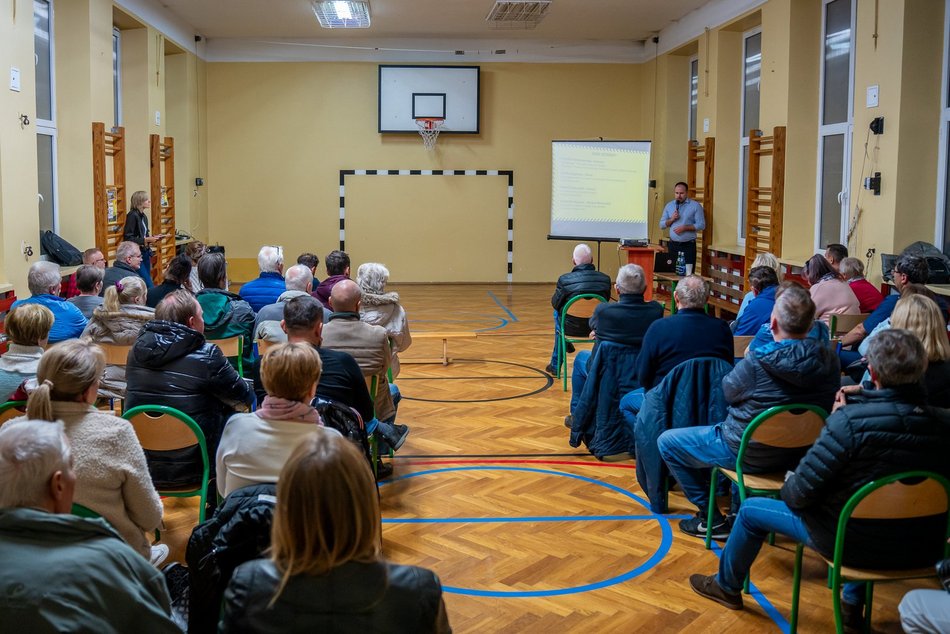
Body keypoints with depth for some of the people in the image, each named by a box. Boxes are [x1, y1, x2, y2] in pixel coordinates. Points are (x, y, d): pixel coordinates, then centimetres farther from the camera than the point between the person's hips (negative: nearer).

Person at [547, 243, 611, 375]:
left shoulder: (564, 279, -18)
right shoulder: (605, 279, -9)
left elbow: (555, 304, -2)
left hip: (571, 328, -2)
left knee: (557, 313, 34)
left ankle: (555, 364, 43)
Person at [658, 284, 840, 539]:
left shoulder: (756, 364, -30)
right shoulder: (829, 360, -14)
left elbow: (729, 391, -10)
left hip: (752, 455, -6)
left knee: (667, 442, 11)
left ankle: (711, 519, 14)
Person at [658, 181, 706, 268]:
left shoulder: (695, 206, -1)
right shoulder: (669, 205, 12)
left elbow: (701, 225, -6)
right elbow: (661, 225, 12)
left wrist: (685, 228, -15)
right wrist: (671, 219, -7)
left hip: (688, 245, -3)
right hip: (673, 245, 3)